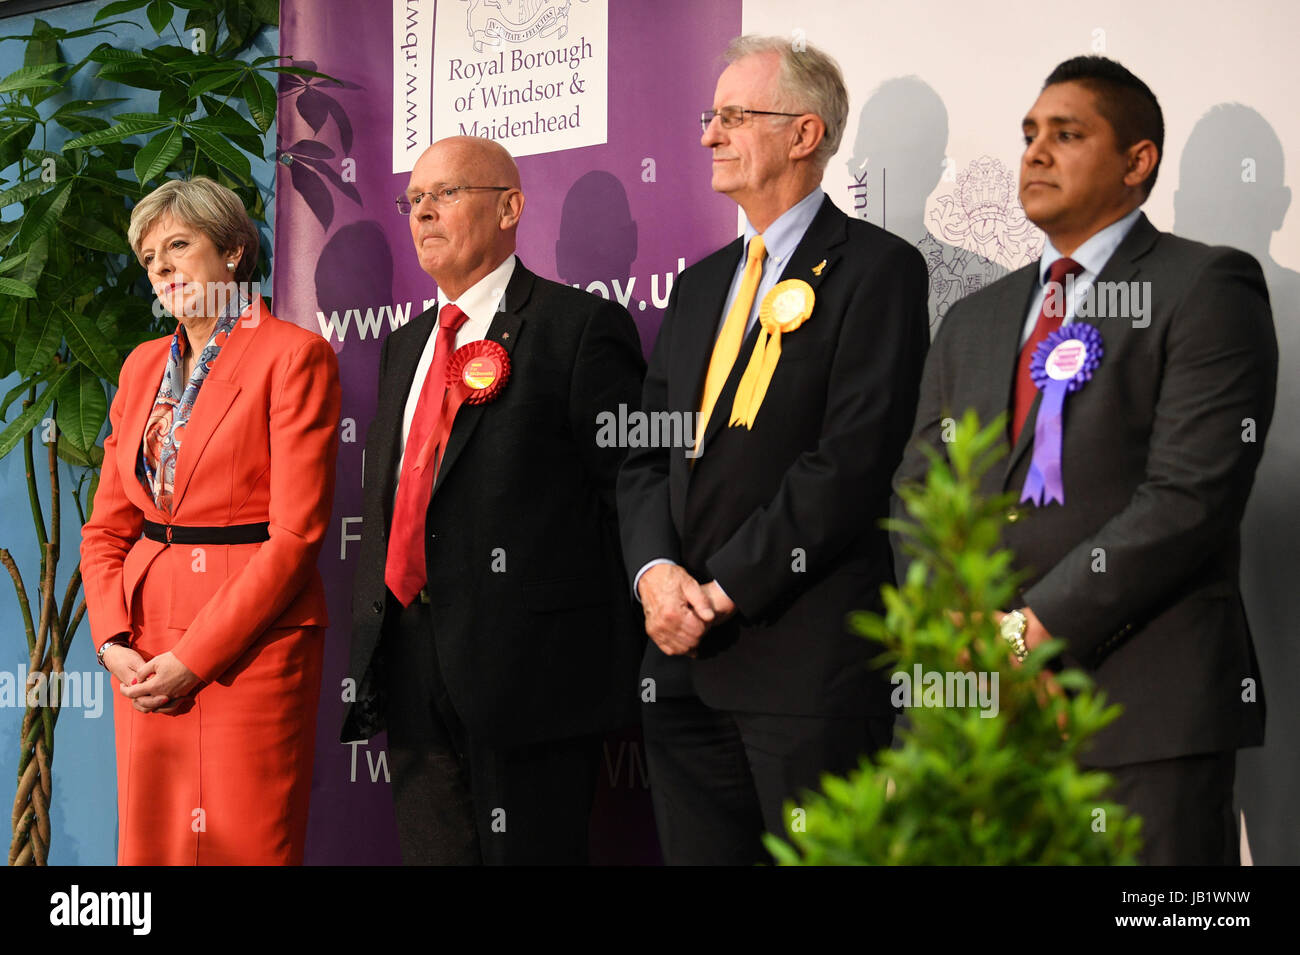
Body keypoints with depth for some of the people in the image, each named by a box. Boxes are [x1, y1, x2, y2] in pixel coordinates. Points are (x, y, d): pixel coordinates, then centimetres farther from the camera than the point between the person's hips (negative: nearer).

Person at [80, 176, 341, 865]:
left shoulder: (292, 355, -6)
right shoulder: (143, 367, 15)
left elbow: (296, 534, -12)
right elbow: (108, 525, 16)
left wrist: (194, 658, -14)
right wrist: (112, 642, -2)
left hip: (251, 641, -6)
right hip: (145, 651, 6)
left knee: (242, 846, -3)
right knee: (148, 843, 8)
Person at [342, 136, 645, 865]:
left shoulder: (582, 327, -4)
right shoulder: (407, 345, 20)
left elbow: (626, 491, -9)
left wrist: (613, 661, -12)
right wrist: (373, 635, 15)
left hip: (527, 666, -7)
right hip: (415, 679, 7)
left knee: (530, 851, -3)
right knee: (432, 850, 10)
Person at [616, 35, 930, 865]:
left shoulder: (876, 268, -4)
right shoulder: (701, 286, 20)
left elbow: (853, 459, -14)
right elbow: (646, 456, 16)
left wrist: (725, 588, -14)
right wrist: (654, 570, -4)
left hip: (809, 660, -7)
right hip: (684, 652, 7)